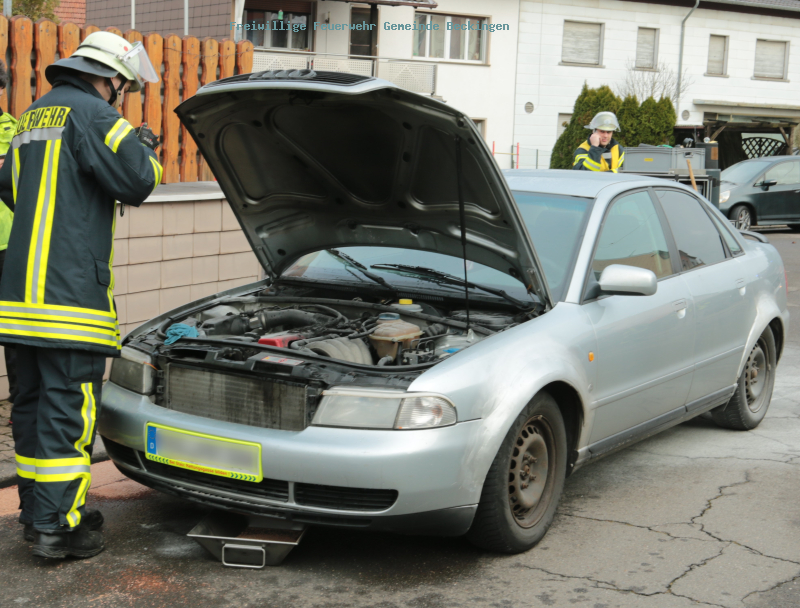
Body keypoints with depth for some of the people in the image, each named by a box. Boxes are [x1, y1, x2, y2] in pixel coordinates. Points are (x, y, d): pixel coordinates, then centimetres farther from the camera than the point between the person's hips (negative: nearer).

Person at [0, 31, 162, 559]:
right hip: (70, 291, -9)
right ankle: (57, 526, -2)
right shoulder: (92, 114, -8)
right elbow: (137, 181, -14)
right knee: (70, 407, -4)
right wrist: (149, 152, 5)